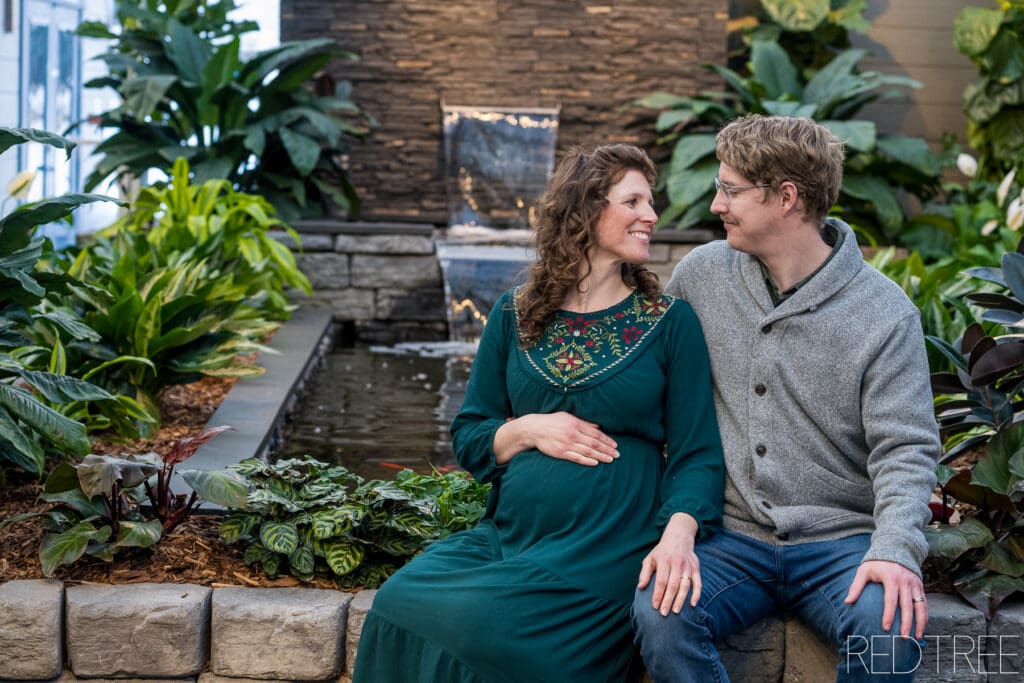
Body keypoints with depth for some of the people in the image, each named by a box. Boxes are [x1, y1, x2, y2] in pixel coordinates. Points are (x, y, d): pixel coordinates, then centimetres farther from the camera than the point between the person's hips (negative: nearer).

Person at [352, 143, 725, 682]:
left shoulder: (671, 323, 4)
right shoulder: (516, 315, 11)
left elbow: (697, 455, -2)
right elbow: (469, 440, 14)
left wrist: (678, 534, -21)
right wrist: (528, 430, -7)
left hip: (609, 553, -3)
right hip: (506, 537, 3)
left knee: (481, 627, -29)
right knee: (398, 606, -24)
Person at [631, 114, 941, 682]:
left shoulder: (885, 312, -4)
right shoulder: (700, 274, 5)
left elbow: (905, 449, -6)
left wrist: (895, 550, -25)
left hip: (840, 542, -1)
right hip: (732, 537, 2)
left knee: (892, 630, -31)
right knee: (659, 613, -29)